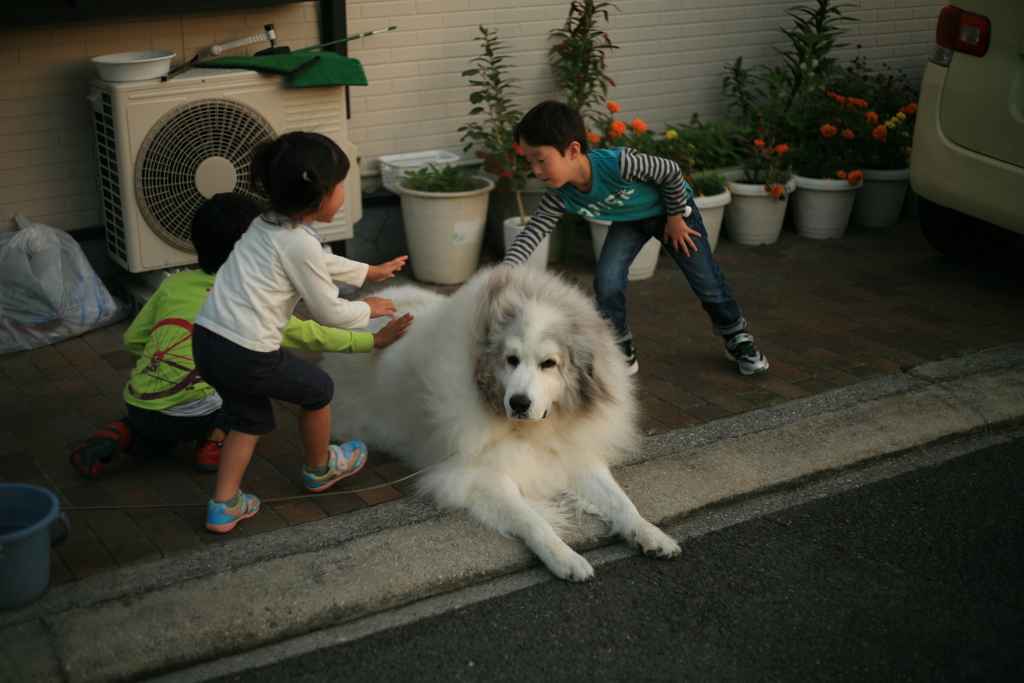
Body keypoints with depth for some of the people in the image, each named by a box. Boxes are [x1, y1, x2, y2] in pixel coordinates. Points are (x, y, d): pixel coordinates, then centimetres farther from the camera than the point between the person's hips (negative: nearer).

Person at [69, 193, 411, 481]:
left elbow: (132, 340, 15)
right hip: (188, 416, -5)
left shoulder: (174, 284, 11)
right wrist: (374, 340, 14)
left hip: (137, 409, 5)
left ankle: (122, 436, 10)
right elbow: (312, 336, 5)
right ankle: (216, 439, 3)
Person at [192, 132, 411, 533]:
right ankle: (320, 469, 39)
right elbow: (328, 312, -6)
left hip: (206, 341, 8)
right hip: (246, 356, -8)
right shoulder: (299, 243, -15)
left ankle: (224, 505, 22)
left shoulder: (269, 226, 14)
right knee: (318, 390, 16)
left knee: (252, 418, 24)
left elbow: (322, 264, 33)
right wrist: (368, 309, 13)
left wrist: (369, 272, 43)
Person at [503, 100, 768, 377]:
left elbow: (671, 172, -29)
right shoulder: (560, 196, -27)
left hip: (670, 209, -4)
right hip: (628, 220, 4)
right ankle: (621, 353, 4)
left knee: (707, 281, 4)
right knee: (606, 280, -14)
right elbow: (534, 229, -21)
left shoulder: (618, 164, -43)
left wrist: (675, 218, -17)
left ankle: (737, 338, 29)